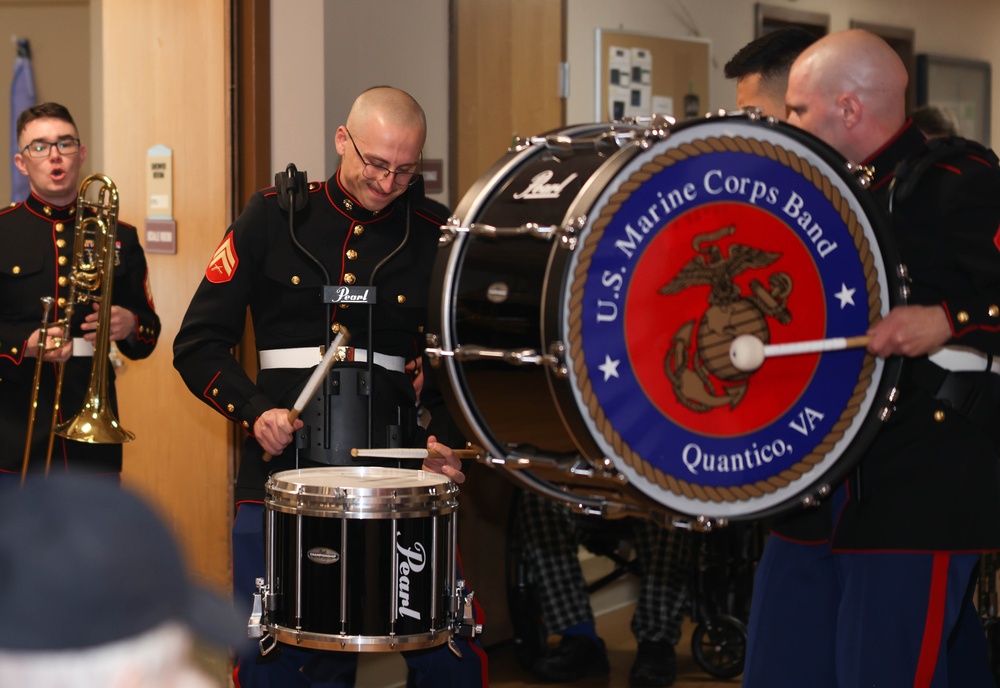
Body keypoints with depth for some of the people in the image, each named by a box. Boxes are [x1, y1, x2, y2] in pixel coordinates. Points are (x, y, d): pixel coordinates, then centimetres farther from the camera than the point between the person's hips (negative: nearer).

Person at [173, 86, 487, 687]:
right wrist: (253, 410, -11)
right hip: (281, 471, 0)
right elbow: (199, 343, 5)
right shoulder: (272, 219, 5)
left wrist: (447, 437, -8)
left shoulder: (434, 238, 6)